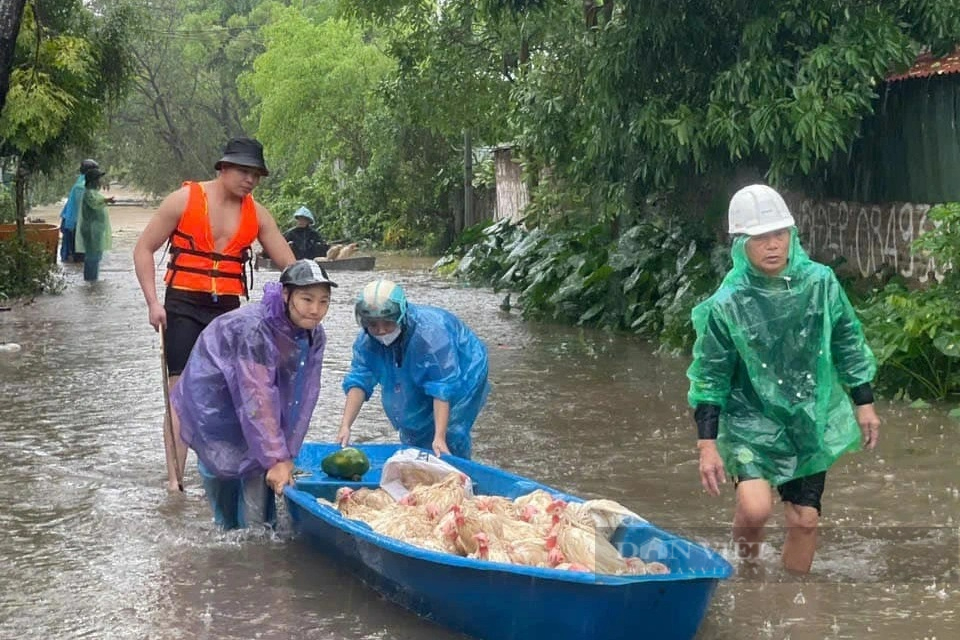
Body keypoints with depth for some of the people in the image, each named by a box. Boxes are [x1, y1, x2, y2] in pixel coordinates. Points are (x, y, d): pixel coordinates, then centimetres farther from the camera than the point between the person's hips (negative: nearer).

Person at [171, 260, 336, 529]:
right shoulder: (254, 328, -35)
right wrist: (277, 459, -35)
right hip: (214, 395, -6)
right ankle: (228, 531, 17)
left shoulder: (314, 335, -13)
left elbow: (302, 398, -12)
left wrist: (286, 455, -16)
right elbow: (258, 400, -36)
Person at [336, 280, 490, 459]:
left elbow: (443, 388, -40)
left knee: (451, 440, -18)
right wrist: (345, 426, -37)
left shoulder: (431, 332, -40)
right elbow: (359, 382, -24)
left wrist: (439, 437, -45)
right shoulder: (366, 340, -22)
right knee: (412, 439, 9)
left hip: (462, 376, -6)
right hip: (416, 387, 6)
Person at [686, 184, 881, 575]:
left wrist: (865, 404, 9)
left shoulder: (820, 282, -6)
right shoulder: (726, 305, -14)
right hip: (752, 420, -3)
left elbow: (849, 345, 7)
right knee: (756, 507, -22)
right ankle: (747, 561, 11)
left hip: (813, 420, 3)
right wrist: (707, 444, -10)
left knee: (805, 518, 6)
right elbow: (709, 379, -7)